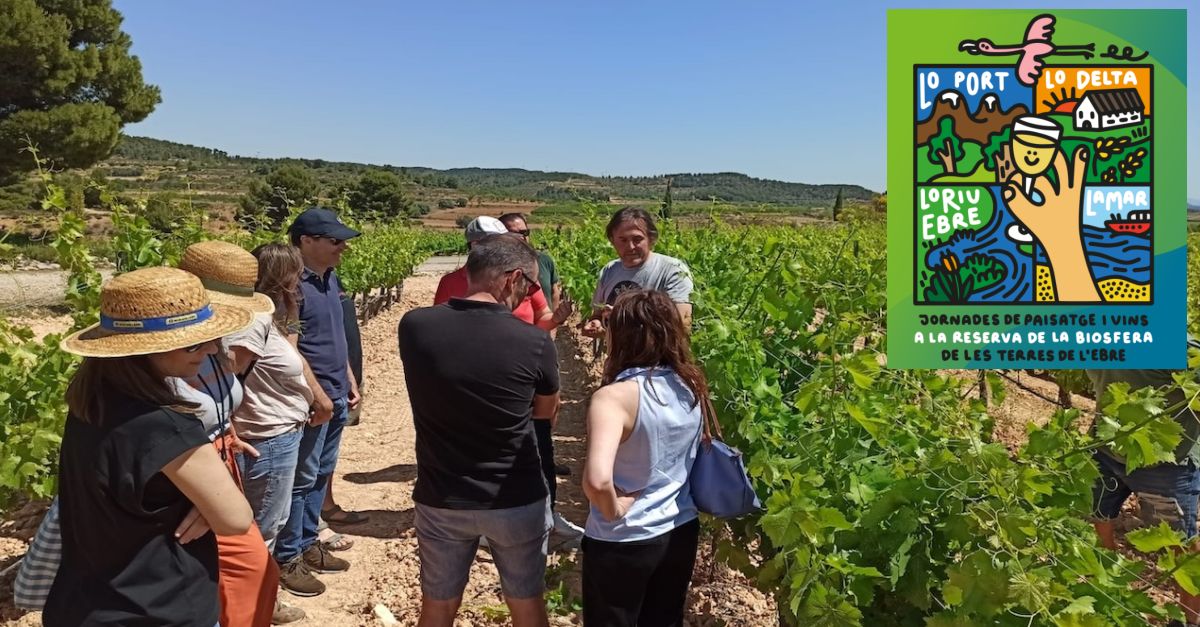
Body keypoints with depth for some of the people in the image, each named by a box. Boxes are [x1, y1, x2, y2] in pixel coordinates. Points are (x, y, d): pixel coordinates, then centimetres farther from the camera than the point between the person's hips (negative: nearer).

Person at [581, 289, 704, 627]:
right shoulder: (692, 386, -7)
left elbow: (597, 480, -38)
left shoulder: (616, 396, -26)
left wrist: (613, 510, -20)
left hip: (622, 543, -5)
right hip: (682, 532, 5)